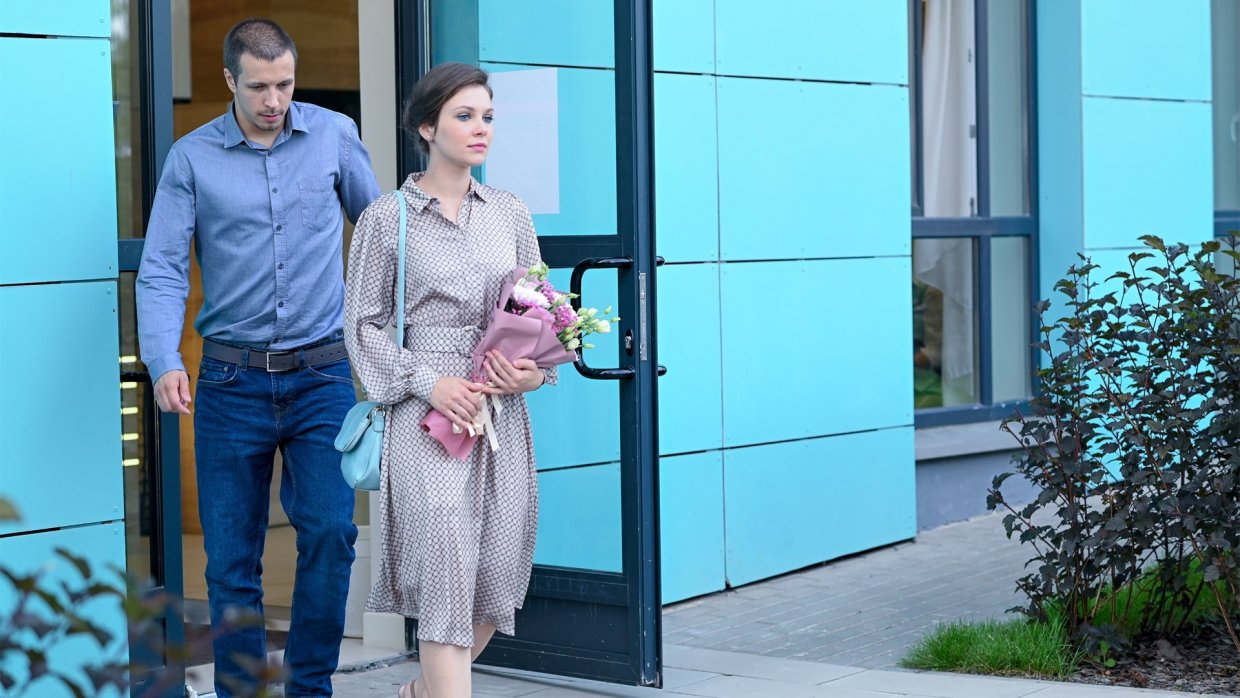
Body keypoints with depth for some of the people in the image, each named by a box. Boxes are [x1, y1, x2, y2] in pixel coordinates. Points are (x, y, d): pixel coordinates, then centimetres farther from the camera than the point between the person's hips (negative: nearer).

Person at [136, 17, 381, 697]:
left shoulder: (334, 135, 4)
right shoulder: (191, 158, 0)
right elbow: (161, 268, -6)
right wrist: (164, 362, -21)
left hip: (320, 377, 0)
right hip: (232, 380, 0)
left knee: (330, 531, -13)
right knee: (230, 560, 4)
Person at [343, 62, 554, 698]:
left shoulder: (510, 213, 12)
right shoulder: (386, 218, 1)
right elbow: (364, 323, 1)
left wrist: (535, 370, -4)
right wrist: (428, 384, -12)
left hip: (503, 413, 5)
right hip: (429, 413, -4)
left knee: (497, 574, 6)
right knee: (447, 574, -12)